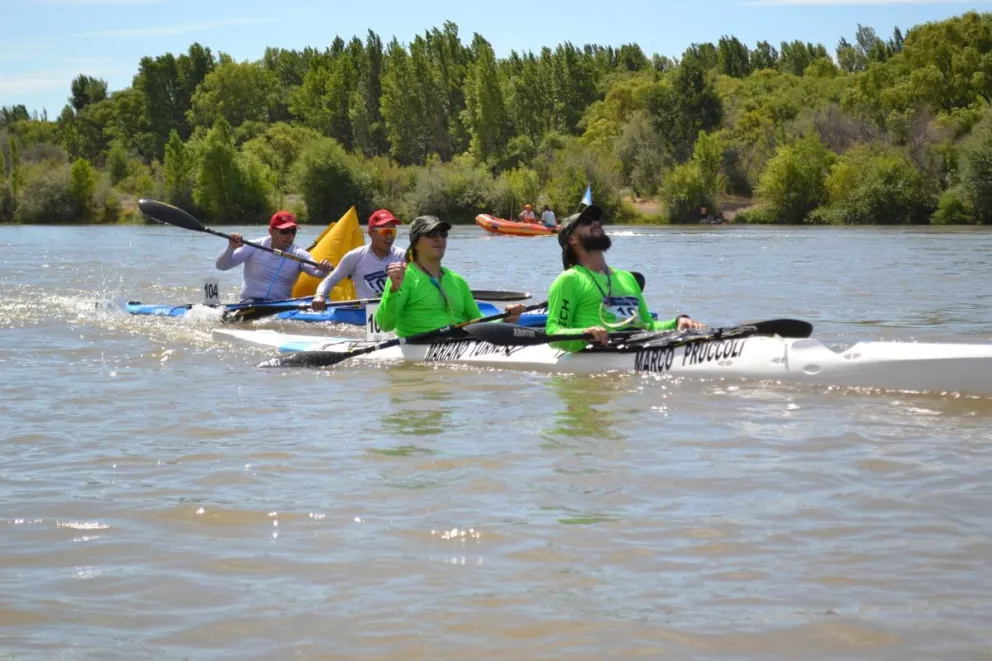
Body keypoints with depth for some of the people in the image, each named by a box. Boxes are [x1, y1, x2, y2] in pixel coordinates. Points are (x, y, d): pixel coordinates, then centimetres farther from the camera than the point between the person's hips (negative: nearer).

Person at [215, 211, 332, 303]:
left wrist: (323, 270, -39)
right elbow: (221, 266, -4)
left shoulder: (299, 255, 4)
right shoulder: (254, 248, -1)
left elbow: (315, 271, -15)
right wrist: (231, 248, -25)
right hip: (251, 302, -2)